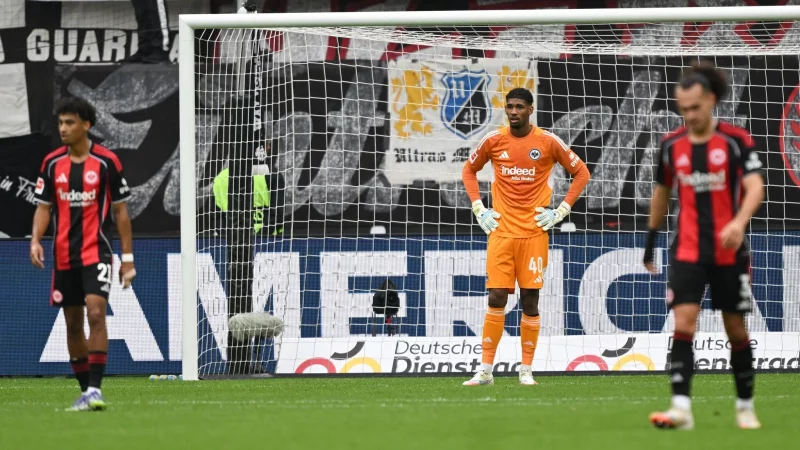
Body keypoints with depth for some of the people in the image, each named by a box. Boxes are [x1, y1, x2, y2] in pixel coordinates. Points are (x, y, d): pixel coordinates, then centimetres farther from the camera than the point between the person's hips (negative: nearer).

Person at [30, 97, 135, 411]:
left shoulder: (107, 162, -5)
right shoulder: (52, 163, 4)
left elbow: (120, 211, 1)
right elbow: (43, 207, 9)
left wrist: (128, 258, 0)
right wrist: (36, 240, -10)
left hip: (96, 253, -4)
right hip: (64, 257, 4)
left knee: (96, 315, -19)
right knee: (73, 324, 8)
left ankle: (95, 389, -20)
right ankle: (85, 390, 19)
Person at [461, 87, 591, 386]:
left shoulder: (547, 142, -2)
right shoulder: (494, 140, 3)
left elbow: (581, 173, 6)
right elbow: (469, 170, 19)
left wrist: (561, 211, -1)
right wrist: (479, 208, 7)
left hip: (535, 231, -1)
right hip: (501, 231, 1)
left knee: (530, 300, 1)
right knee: (496, 299, -5)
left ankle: (526, 370, 10)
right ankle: (485, 370, -1)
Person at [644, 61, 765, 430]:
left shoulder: (736, 141, -7)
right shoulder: (672, 145, 3)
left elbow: (755, 187, -17)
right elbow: (662, 192, 17)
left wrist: (740, 222, -36)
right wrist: (651, 239, 20)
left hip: (730, 252, -2)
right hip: (686, 251, 2)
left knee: (736, 329, 7)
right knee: (684, 323, -14)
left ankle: (745, 406, 22)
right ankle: (681, 407, -20)